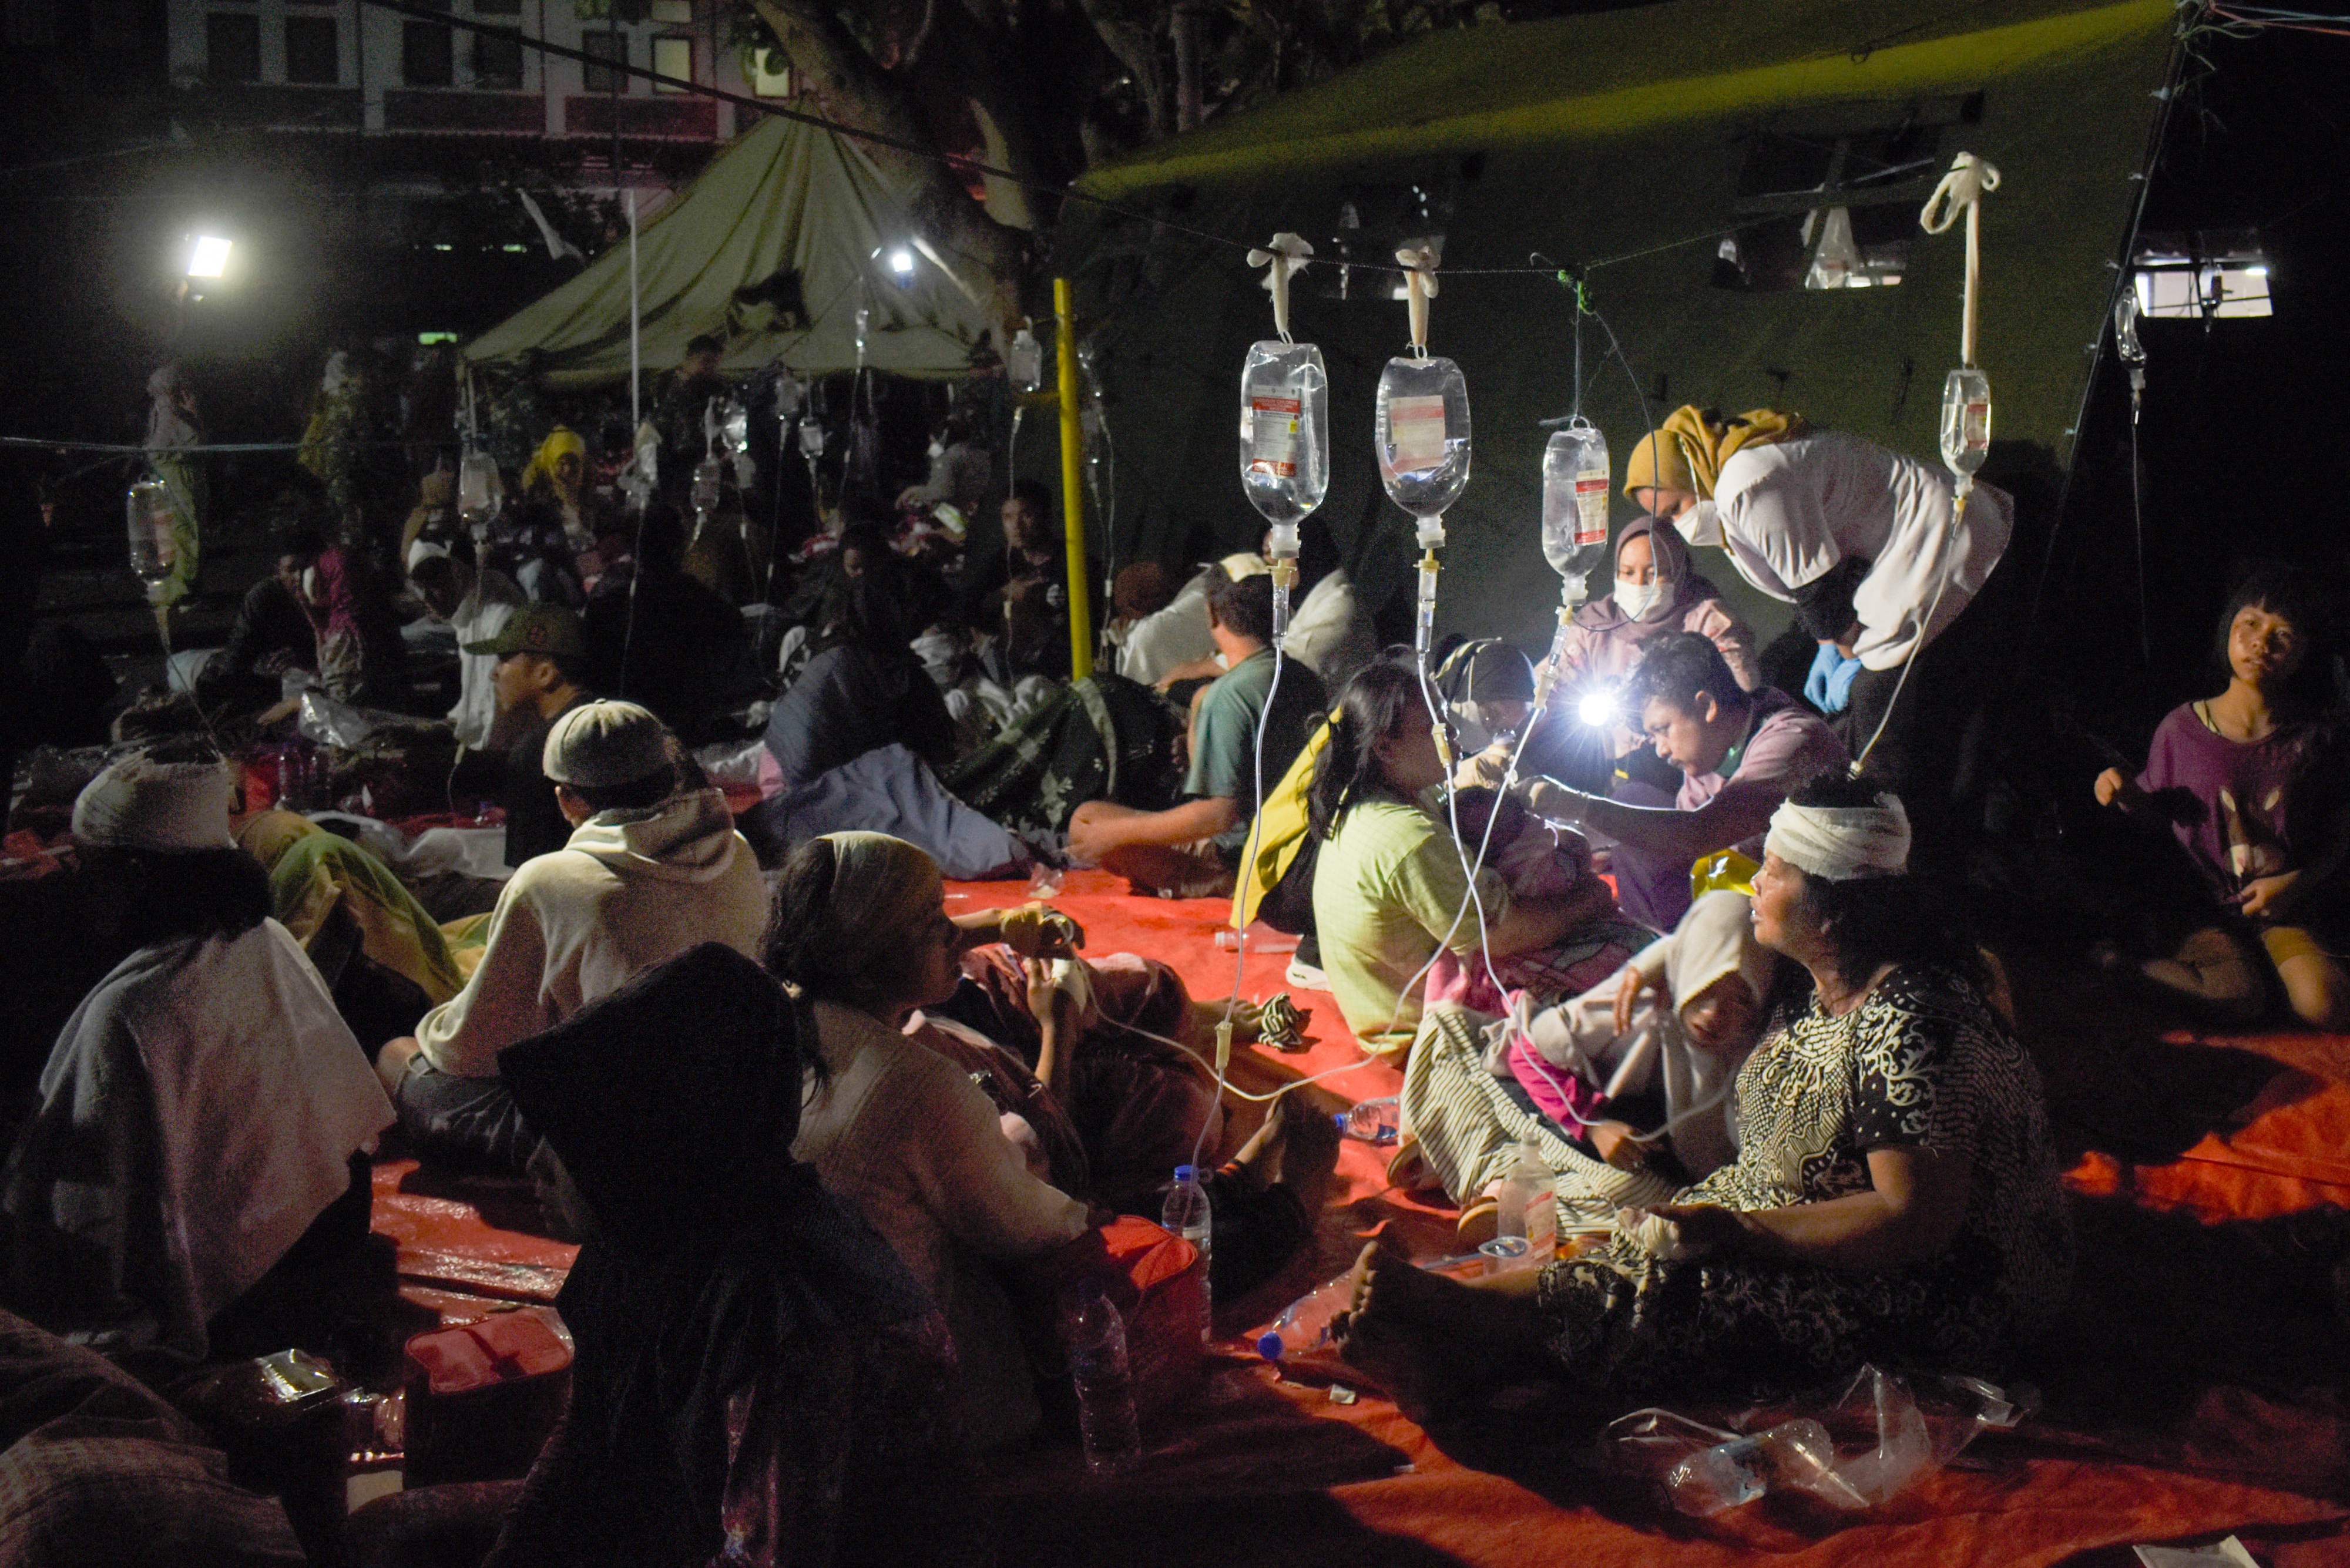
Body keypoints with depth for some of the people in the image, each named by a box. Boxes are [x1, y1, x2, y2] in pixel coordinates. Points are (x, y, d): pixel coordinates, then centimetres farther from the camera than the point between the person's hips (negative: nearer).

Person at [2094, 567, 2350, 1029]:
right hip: (2211, 899, -1)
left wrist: (2297, 883, -12)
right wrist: (2127, 794, -17)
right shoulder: (2182, 728, -6)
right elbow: (2158, 807, 5)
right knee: (2231, 996, -29)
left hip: (2291, 901, 1)